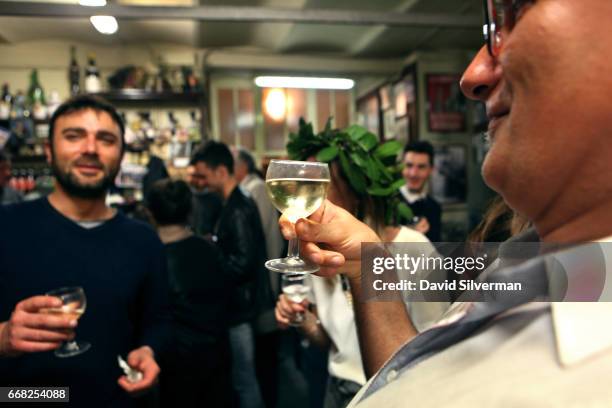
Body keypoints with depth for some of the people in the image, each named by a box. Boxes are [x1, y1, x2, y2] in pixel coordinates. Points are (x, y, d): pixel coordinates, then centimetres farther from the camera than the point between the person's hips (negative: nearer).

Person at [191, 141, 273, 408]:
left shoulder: (238, 209, -19)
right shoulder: (235, 204, 11)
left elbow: (242, 263, -24)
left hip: (240, 305, -9)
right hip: (238, 303, 9)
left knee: (243, 380, 3)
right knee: (244, 377, 20)